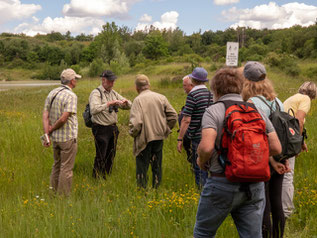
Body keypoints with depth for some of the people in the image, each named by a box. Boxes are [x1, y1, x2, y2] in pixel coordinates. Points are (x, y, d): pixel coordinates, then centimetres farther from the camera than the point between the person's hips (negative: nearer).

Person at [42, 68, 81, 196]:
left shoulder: (52, 93, 7)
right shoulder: (71, 96, -16)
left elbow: (45, 115, 2)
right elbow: (63, 118, -22)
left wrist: (47, 134, -1)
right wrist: (52, 129, -6)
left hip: (55, 137, 8)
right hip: (68, 137, -7)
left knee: (57, 166, 19)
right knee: (66, 168, 1)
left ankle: (54, 192, 27)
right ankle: (64, 195, 6)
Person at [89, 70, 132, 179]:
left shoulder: (114, 93, 13)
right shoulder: (96, 93, -10)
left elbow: (129, 106, 17)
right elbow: (94, 110, -29)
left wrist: (125, 101, -7)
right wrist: (109, 103, -31)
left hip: (113, 128, 7)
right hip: (101, 129, -7)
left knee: (111, 156, 12)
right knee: (101, 157, -4)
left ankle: (107, 177, 25)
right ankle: (96, 178, 8)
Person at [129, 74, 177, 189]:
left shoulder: (138, 100, -13)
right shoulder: (161, 97, 2)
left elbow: (135, 122, -21)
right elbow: (173, 115, 4)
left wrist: (132, 133, -3)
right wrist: (165, 129, 14)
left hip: (145, 139, -5)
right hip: (159, 137, 5)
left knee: (142, 167, 6)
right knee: (157, 166, 16)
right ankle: (156, 189, 24)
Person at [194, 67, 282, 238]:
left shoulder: (213, 111, -8)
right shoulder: (257, 112, 7)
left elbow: (206, 147, -23)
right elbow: (276, 148, 4)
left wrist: (201, 160, -1)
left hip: (222, 184, -4)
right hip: (254, 185, 4)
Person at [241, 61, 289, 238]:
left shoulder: (253, 103, -15)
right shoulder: (278, 101, 9)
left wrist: (273, 161, -15)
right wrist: (285, 159, 11)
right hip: (278, 160, 7)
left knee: (263, 209, 1)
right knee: (276, 206, 16)